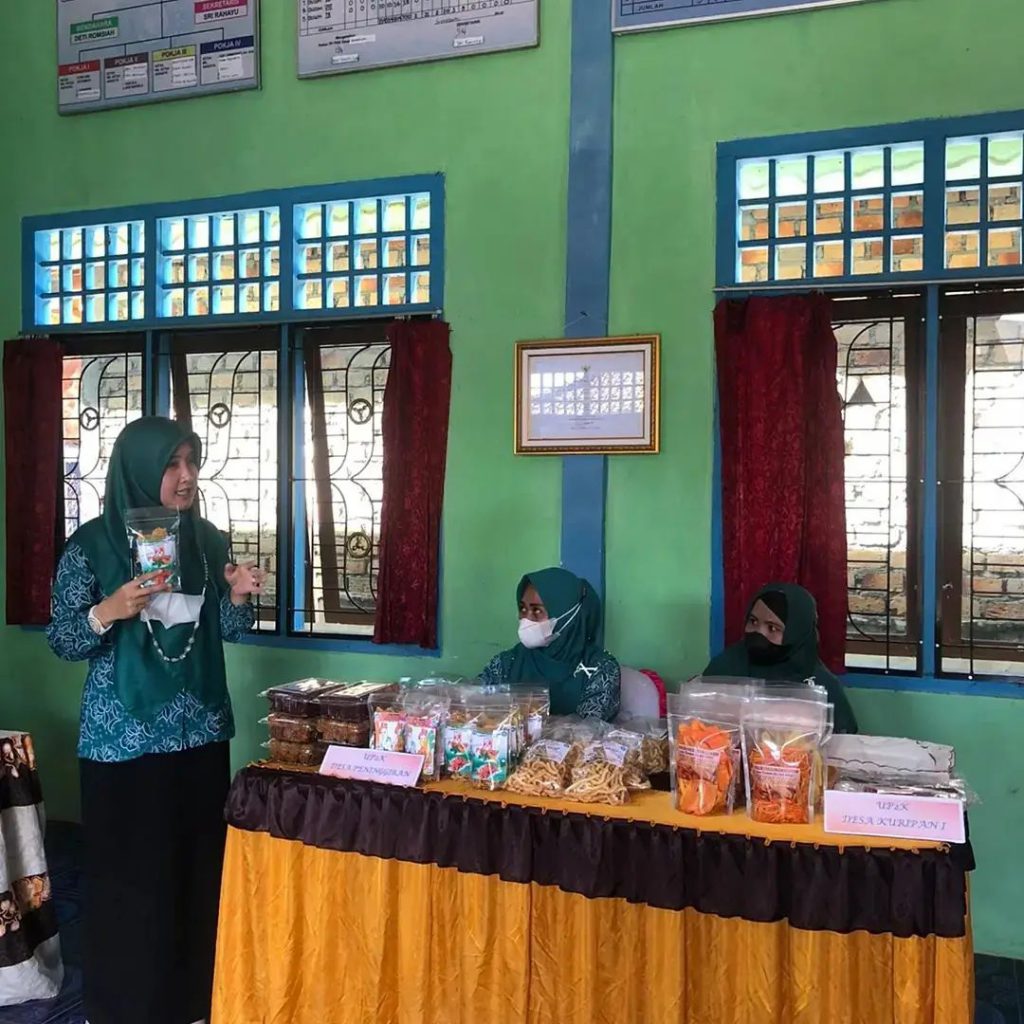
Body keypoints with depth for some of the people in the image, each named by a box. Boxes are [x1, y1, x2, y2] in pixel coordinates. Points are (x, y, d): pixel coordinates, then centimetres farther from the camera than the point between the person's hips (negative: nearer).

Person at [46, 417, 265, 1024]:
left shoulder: (208, 539, 3)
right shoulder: (92, 544, -9)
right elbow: (63, 642, -6)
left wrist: (238, 598, -11)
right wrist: (108, 611, -24)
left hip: (202, 730, 4)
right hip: (125, 739, -4)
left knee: (199, 864, 12)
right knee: (130, 872, 5)